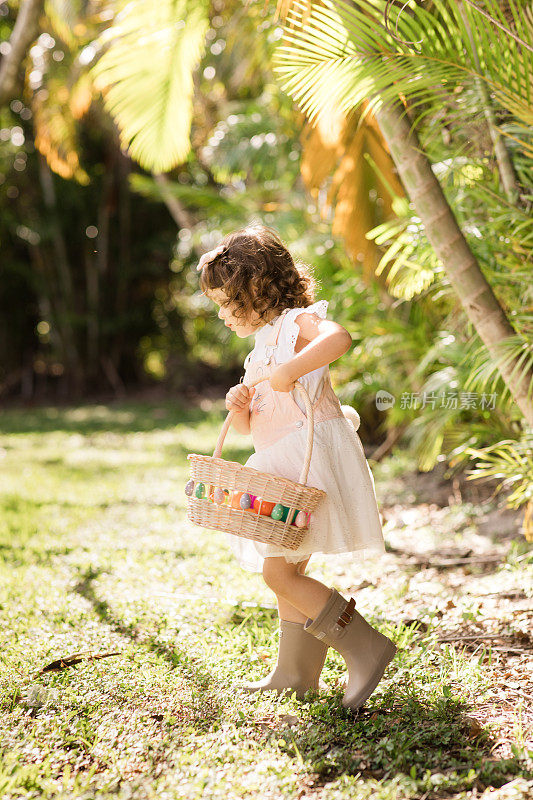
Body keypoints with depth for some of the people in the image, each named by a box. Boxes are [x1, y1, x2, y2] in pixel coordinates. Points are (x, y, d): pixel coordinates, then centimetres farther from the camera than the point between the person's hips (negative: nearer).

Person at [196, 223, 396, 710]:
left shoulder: (299, 320, -7)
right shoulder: (263, 347, 22)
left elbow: (339, 338, -32)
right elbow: (251, 427, 21)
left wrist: (289, 371, -31)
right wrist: (240, 407, 0)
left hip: (312, 459, -10)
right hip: (285, 470, 10)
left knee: (279, 573, -13)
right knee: (288, 572, 15)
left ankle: (366, 648, -7)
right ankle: (295, 673, 26)